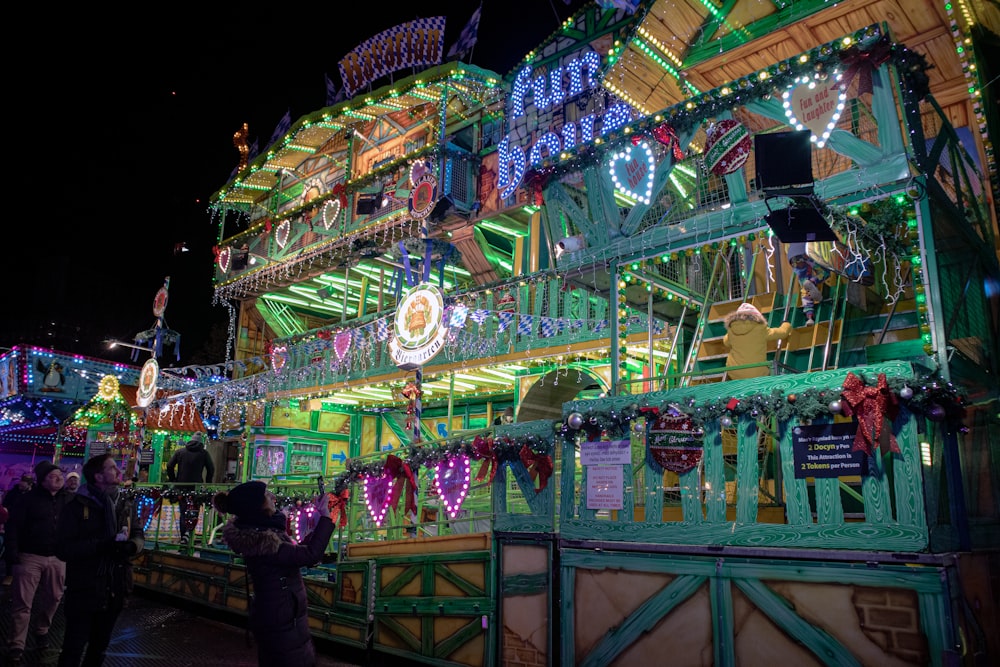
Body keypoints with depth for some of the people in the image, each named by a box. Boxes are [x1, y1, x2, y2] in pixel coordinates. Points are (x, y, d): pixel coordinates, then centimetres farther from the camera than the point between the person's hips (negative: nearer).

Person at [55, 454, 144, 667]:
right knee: (73, 650, 4)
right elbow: (63, 548, -18)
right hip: (84, 590, -5)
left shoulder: (126, 505, 5)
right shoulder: (76, 506, -12)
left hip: (114, 590, 5)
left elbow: (139, 535, 8)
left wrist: (131, 546, -16)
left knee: (100, 646, 22)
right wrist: (101, 546, -29)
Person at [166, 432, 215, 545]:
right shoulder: (204, 453, 3)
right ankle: (188, 531, -20)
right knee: (194, 511, 4)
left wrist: (173, 481, 11)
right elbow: (211, 469, -1)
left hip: (181, 486, 3)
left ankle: (183, 538, 15)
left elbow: (169, 466, 4)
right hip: (197, 486, -3)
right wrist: (207, 483, 7)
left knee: (183, 512, 13)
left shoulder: (180, 451, 10)